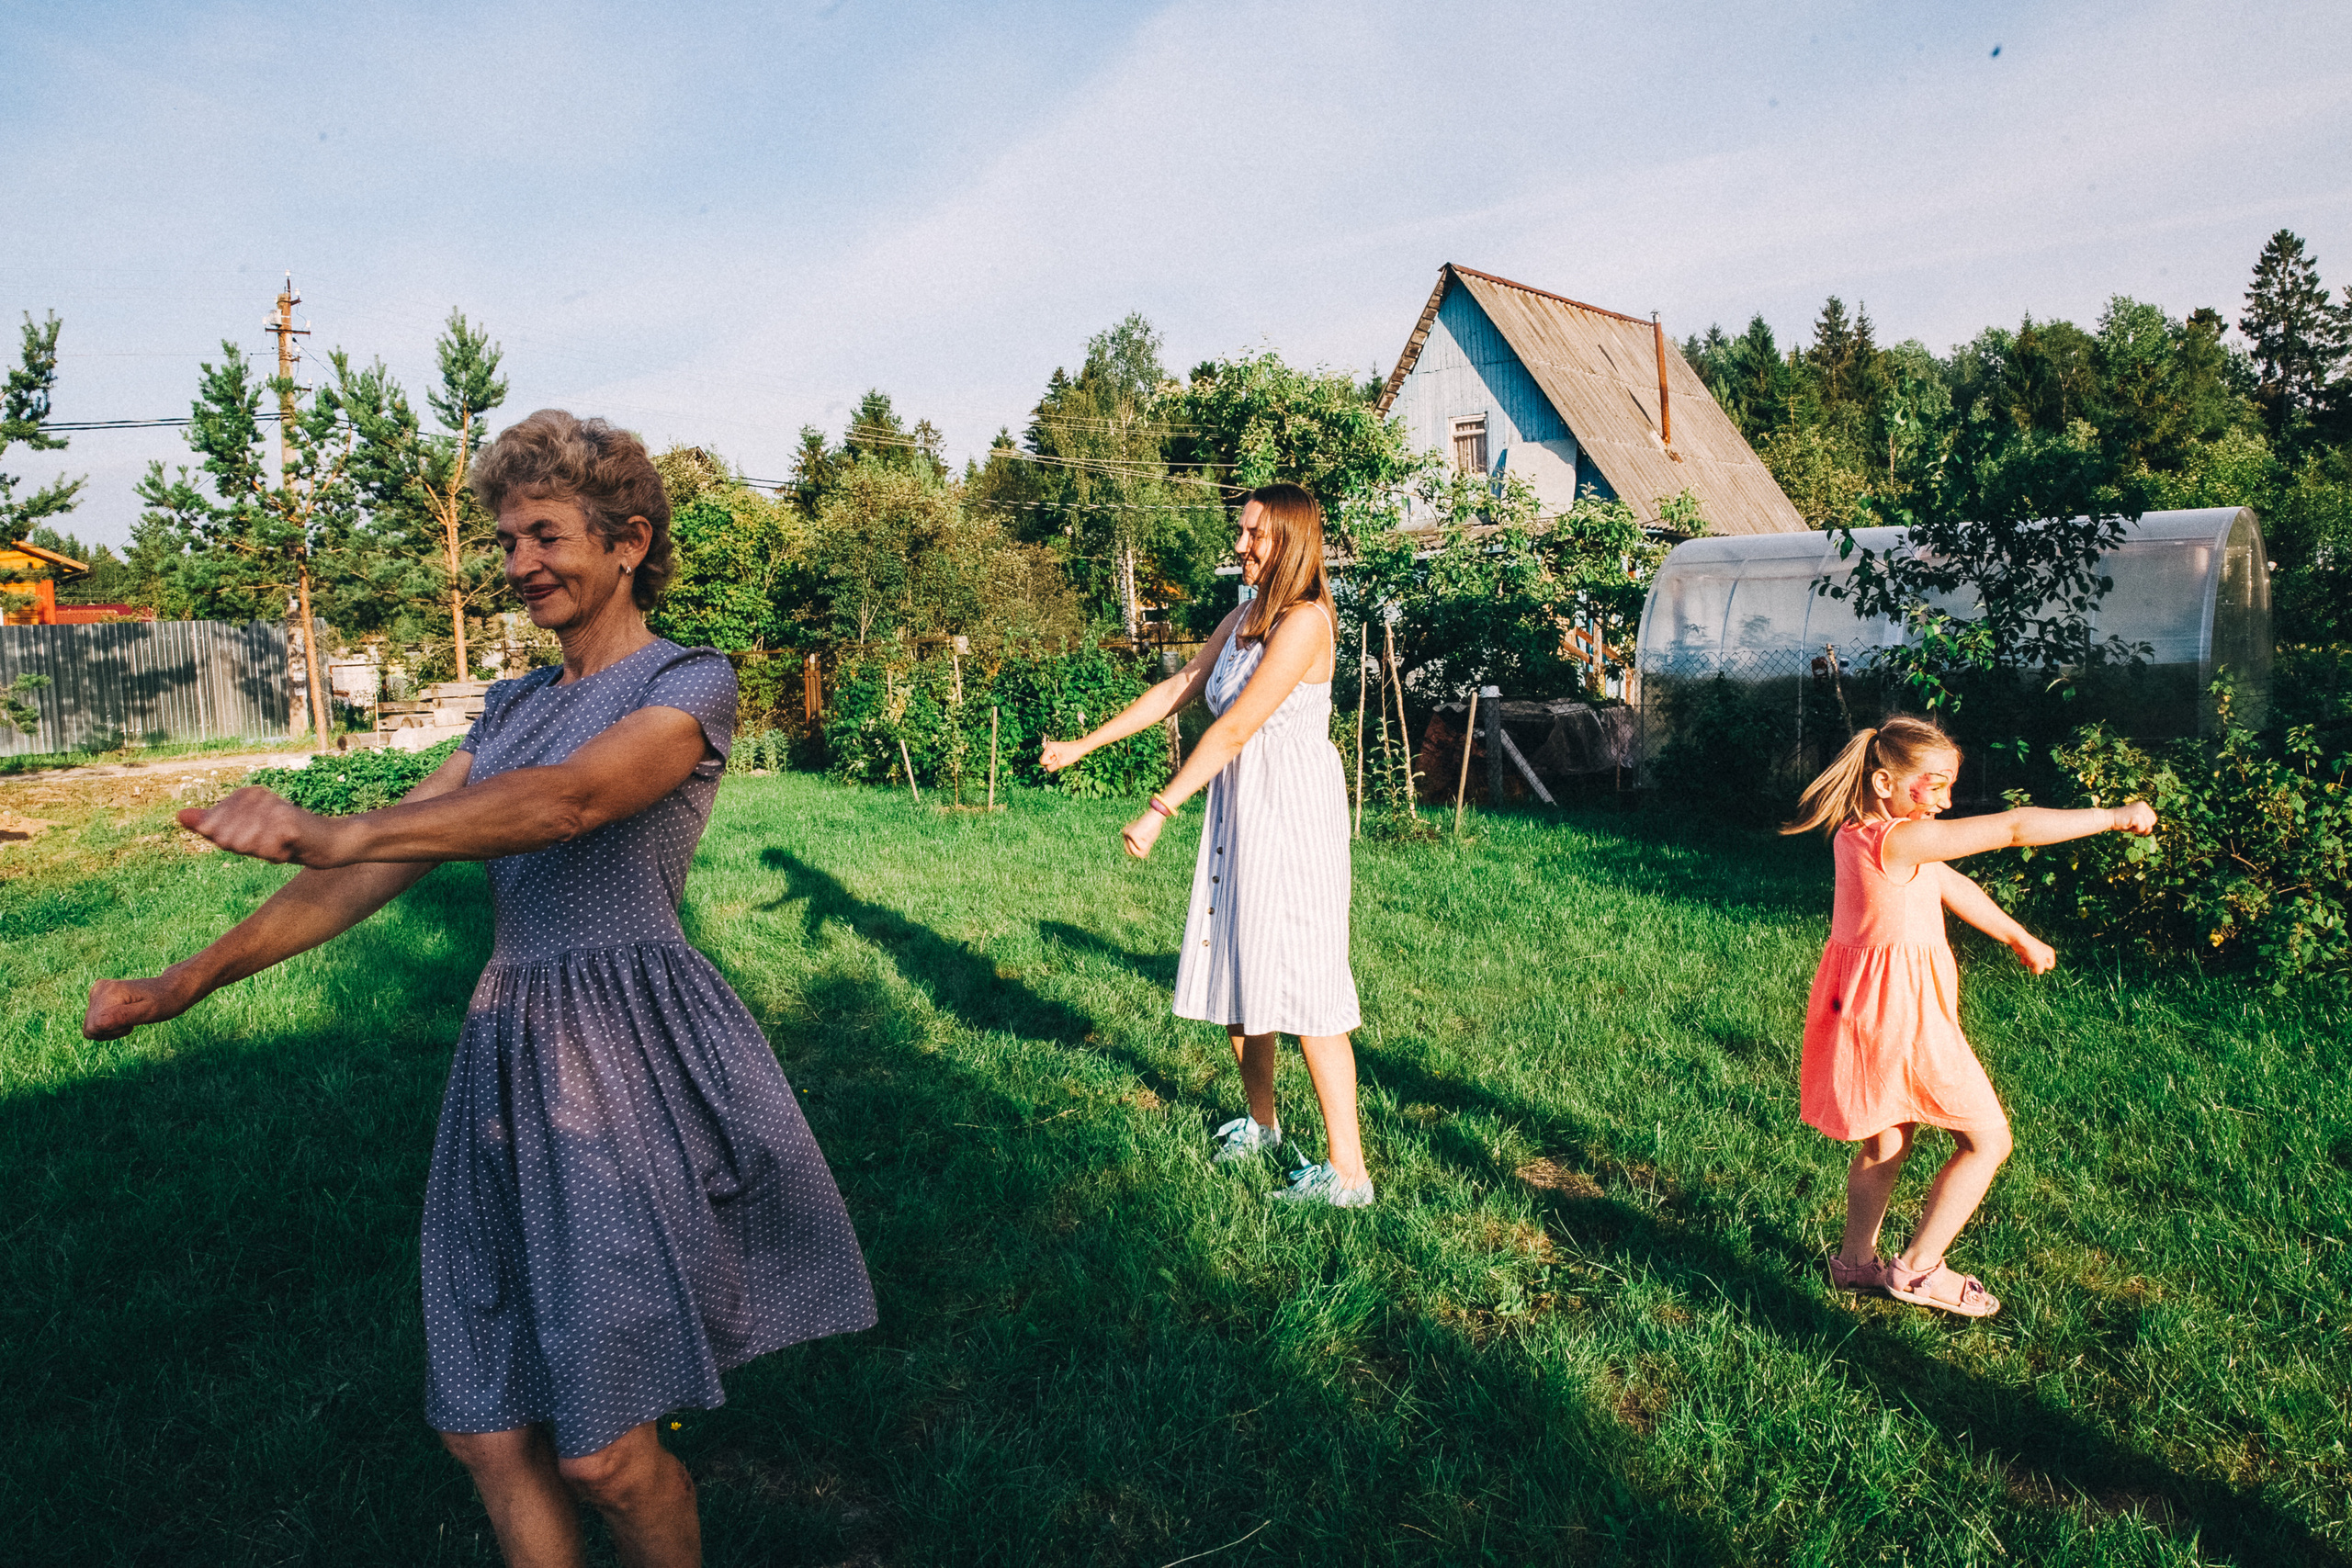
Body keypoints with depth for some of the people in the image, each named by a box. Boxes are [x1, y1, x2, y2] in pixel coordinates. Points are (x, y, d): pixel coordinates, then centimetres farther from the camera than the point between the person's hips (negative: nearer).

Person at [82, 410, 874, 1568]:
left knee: (598, 1449, -2)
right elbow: (386, 865, 15)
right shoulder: (513, 707, 17)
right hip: (508, 1060, 7)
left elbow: (571, 799, -24)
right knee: (486, 1426, 10)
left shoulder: (691, 684, -4)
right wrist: (190, 981, 12)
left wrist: (337, 834, -36)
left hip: (632, 1055, -7)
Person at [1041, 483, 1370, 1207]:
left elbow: (1235, 727, -21)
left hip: (1291, 810, -9)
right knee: (1235, 964, 14)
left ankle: (1347, 1170, -1)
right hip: (1237, 806, 9)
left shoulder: (1304, 622, -16)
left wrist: (1160, 809, -22)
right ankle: (1261, 1122, 33)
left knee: (1301, 982, -8)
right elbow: (1176, 689, 16)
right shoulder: (1243, 617, 12)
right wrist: (1084, 744, 13)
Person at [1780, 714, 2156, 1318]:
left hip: (1871, 1009, 10)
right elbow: (2013, 828, -23)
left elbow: (1950, 885, 17)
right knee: (1987, 1141, 7)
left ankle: (1856, 1262, 37)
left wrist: (2017, 938, 29)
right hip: (1902, 1013, -10)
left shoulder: (1859, 834, 6)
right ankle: (1916, 1269, 16)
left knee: (1884, 1142, 24)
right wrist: (2113, 817, -13)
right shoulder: (1900, 840, -24)